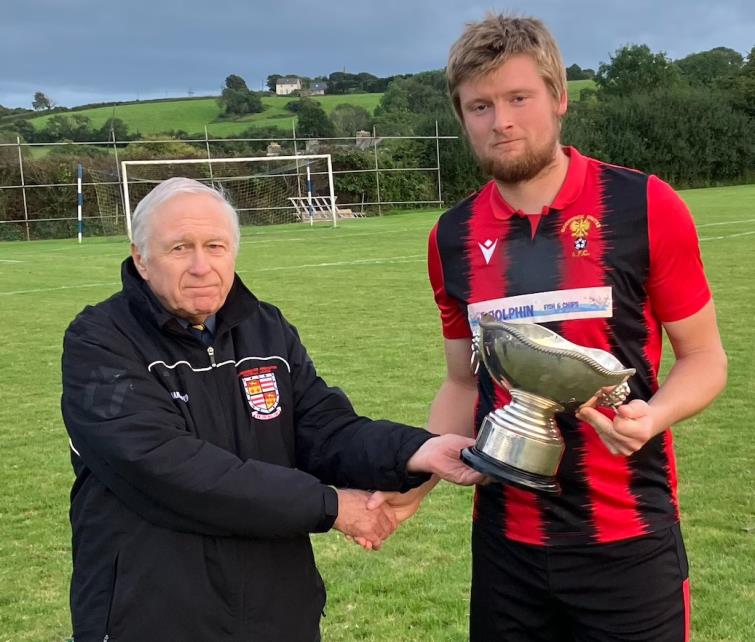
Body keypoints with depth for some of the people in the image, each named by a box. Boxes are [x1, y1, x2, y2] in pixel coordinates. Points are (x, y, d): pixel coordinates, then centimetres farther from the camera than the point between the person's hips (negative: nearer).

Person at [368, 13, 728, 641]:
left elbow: (704, 357, -2)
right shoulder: (453, 238, 1)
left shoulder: (645, 207, -9)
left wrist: (654, 416, -21)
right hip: (506, 540, 3)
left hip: (628, 537, -3)